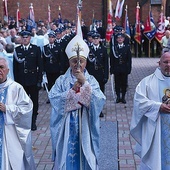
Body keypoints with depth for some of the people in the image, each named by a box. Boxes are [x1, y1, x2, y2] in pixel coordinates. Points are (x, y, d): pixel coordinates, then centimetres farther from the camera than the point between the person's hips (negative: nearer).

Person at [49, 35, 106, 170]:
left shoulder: (91, 80, 1)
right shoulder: (62, 80, 2)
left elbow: (99, 101, -14)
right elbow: (54, 99, -12)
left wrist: (84, 83, -20)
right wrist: (72, 90, -19)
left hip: (85, 126, 0)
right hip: (66, 127, 0)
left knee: (85, 154, 7)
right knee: (67, 154, 6)